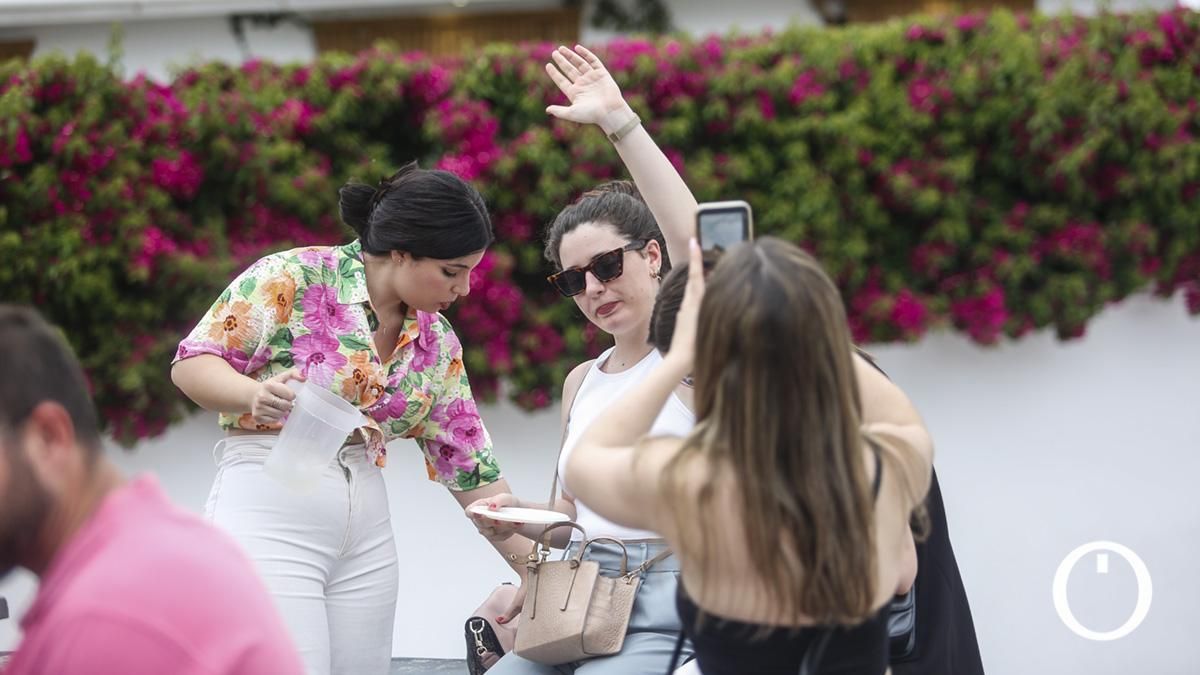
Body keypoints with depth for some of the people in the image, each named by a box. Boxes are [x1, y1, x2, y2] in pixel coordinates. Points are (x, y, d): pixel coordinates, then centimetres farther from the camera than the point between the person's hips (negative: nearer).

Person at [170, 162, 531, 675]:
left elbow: (469, 469, 14)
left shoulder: (436, 343, 10)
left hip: (367, 531, 6)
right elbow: (191, 364, -6)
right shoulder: (293, 279, -7)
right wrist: (254, 394, -26)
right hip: (270, 516, -6)